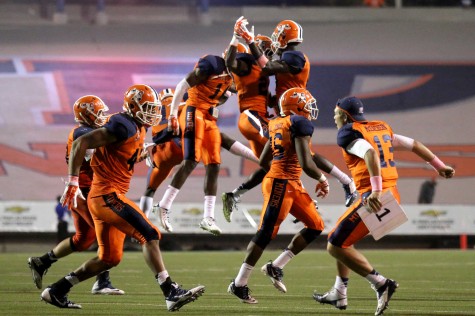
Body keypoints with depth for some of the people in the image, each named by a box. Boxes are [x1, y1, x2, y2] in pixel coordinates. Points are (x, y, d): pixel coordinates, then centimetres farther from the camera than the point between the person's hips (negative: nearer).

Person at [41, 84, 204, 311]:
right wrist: (72, 182, -20)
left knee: (109, 258, 14)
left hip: (101, 198, 10)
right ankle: (171, 293, -19)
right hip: (107, 194, -10)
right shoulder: (124, 126, -15)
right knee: (149, 236, -15)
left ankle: (56, 291, 20)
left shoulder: (138, 129, 15)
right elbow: (80, 144, -18)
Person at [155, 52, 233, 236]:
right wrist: (173, 115, -13)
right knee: (191, 161, -15)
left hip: (210, 118, 8)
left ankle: (208, 217, 4)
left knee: (213, 166, 3)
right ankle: (164, 206, -7)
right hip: (195, 113, -8)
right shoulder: (212, 64, -15)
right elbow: (182, 86, -14)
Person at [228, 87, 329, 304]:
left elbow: (263, 161, 21)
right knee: (266, 233, -6)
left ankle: (276, 267, 13)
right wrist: (322, 179, 0)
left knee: (316, 226, 11)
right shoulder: (300, 124, -11)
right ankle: (239, 284, -2)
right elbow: (306, 164, -17)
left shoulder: (277, 125, 15)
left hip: (292, 184, 10)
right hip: (281, 183, -10)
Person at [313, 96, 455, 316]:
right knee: (341, 238, 24)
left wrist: (376, 191, -32)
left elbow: (371, 153, -24)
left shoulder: (348, 133, -6)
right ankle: (338, 295, 30)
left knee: (336, 246, -2)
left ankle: (381, 283, -8)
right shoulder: (381, 128, 18)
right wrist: (439, 166, 32)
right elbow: (413, 145, 22)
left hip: (374, 198, -9)